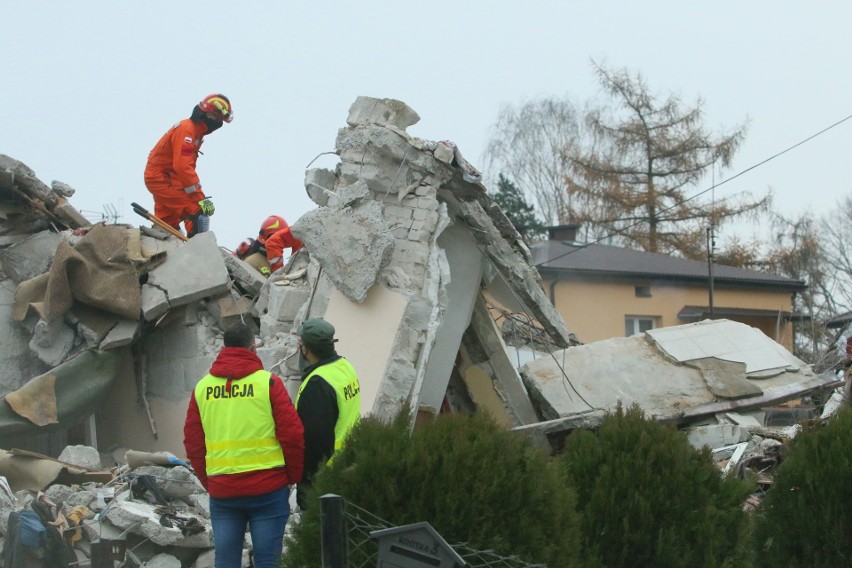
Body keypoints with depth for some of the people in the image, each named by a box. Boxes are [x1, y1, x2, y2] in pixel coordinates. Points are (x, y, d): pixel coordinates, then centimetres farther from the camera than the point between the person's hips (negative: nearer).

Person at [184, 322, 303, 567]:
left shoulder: (202, 388, 6)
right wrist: (293, 476, 7)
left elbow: (192, 443, 9)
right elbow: (292, 434, -6)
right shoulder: (268, 382, -4)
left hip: (221, 492, 3)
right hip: (267, 490, -3)